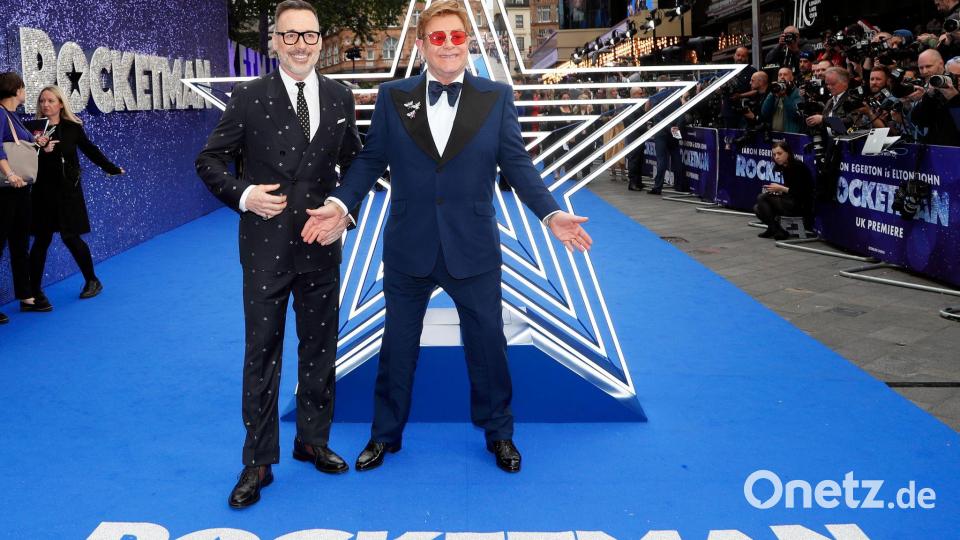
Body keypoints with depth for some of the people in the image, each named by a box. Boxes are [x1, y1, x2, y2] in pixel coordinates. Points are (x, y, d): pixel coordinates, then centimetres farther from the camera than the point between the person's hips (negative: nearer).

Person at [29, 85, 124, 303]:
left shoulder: (72, 128, 0)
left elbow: (91, 150, 11)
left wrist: (111, 169, 18)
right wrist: (42, 150, -20)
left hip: (68, 189, 0)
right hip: (43, 191, 0)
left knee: (70, 236, 1)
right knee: (42, 239, 2)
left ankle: (92, 281, 21)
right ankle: (34, 289, 11)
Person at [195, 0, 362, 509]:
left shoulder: (340, 98, 5)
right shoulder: (249, 98, -4)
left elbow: (353, 163, 14)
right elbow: (210, 160, 0)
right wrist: (242, 195, -16)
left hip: (321, 244, 3)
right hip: (266, 246, -3)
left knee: (320, 348, 13)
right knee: (262, 353, 4)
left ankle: (313, 439, 31)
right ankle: (258, 461, 16)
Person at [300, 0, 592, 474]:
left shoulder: (497, 97, 0)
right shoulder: (393, 97, 1)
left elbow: (516, 163, -2)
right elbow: (371, 159, 2)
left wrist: (550, 213, -15)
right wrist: (339, 203, -11)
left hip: (473, 250, 0)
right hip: (408, 249, 1)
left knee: (487, 344, 12)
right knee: (397, 345, 14)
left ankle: (498, 433, 32)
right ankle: (385, 434, 33)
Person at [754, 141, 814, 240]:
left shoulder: (798, 166, -16)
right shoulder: (784, 167, 8)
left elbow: (801, 193, -20)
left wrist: (781, 188, -22)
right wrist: (776, 190, -5)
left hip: (802, 206, -8)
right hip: (791, 202, 8)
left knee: (762, 198, -16)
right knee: (758, 208, -2)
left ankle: (778, 232, -8)